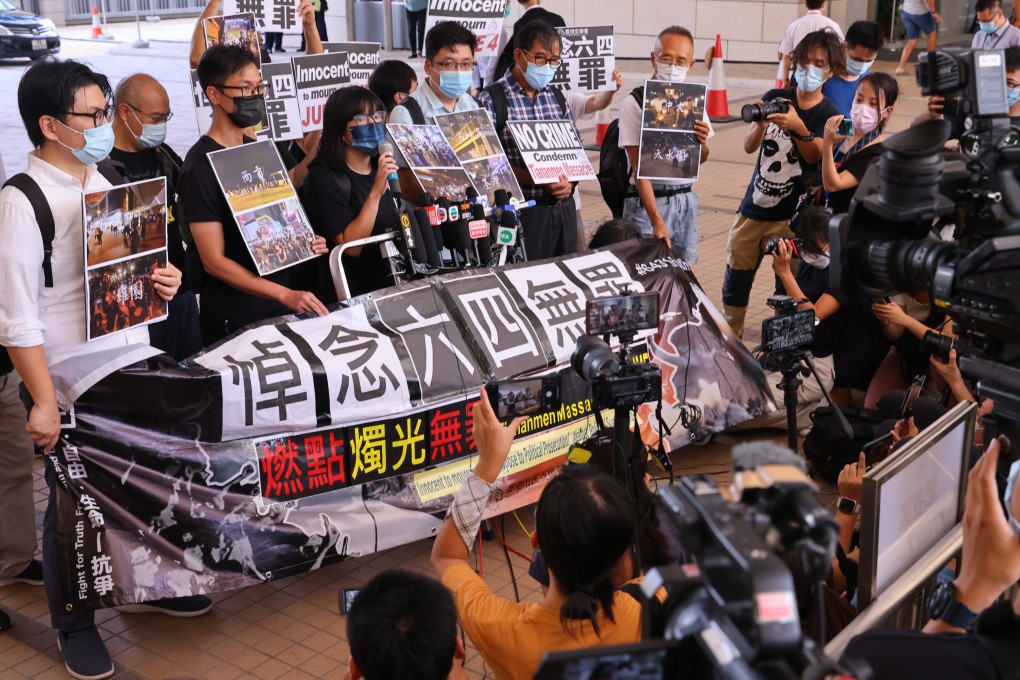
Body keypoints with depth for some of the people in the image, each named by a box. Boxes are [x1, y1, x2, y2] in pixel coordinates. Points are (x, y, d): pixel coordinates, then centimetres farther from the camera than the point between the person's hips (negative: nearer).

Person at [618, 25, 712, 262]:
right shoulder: (635, 103, -11)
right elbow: (640, 167, -16)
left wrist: (701, 142, -7)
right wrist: (656, 220, -25)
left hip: (685, 199, 5)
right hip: (647, 200, -5)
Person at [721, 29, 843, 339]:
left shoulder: (829, 114, -2)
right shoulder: (774, 98, 4)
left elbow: (815, 157, -14)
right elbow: (748, 146, -2)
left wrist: (799, 128, -32)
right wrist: (761, 123, -24)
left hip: (791, 216, -3)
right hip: (753, 208, 3)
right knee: (735, 281, 9)